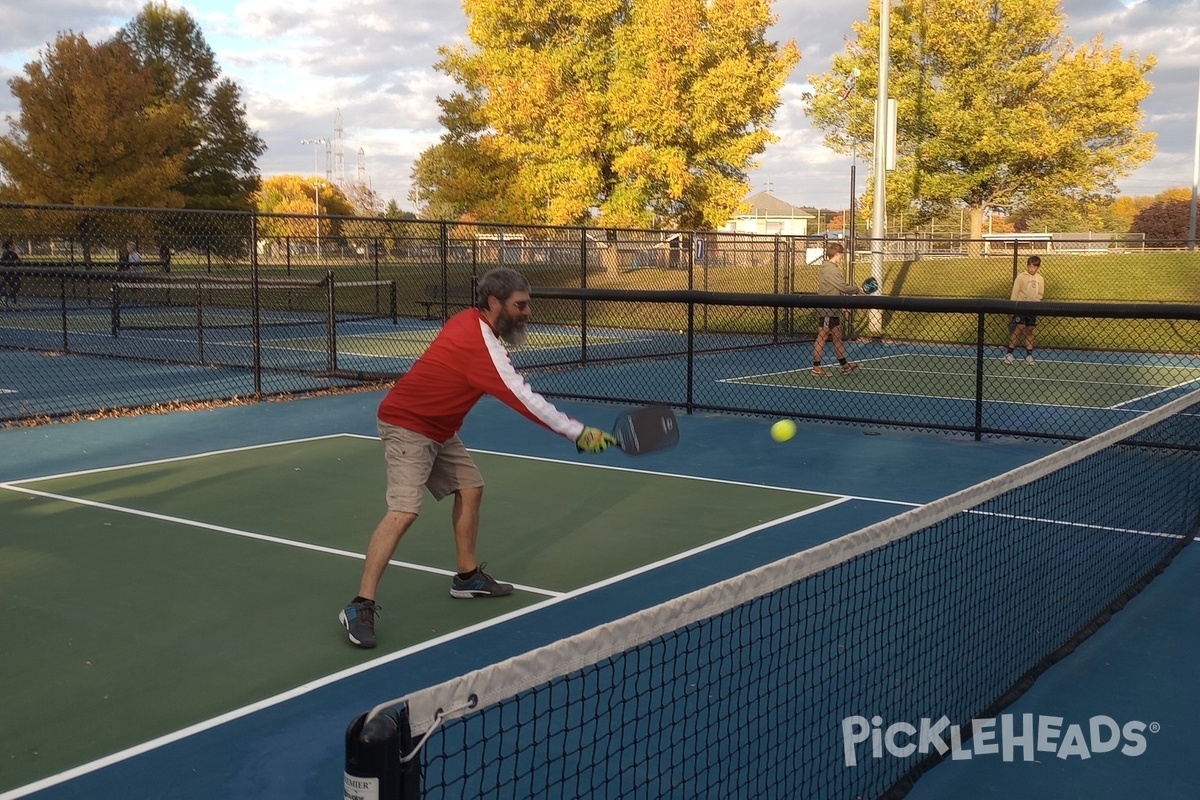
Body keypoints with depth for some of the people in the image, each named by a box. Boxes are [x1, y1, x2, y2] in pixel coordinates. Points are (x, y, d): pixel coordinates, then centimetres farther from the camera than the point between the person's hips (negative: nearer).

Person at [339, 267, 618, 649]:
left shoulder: (470, 321, 1)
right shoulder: (481, 345, -27)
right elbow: (523, 399, -30)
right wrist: (579, 433, -27)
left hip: (438, 428, 10)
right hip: (407, 426, -10)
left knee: (470, 488, 13)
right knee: (404, 512, -19)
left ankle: (467, 576, 26)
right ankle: (360, 607, -19)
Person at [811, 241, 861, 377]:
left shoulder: (830, 268, 14)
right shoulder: (830, 270, -19)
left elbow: (839, 287, 10)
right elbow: (844, 288, -19)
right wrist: (857, 289, -5)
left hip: (833, 310, 10)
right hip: (826, 311, -10)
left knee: (837, 336, 14)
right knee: (822, 337, -3)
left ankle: (844, 365, 20)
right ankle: (816, 367, 4)